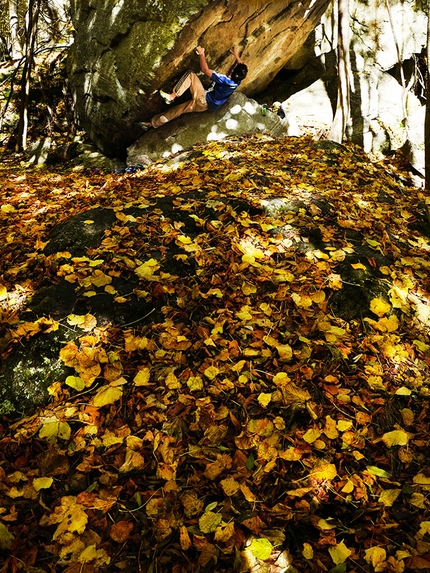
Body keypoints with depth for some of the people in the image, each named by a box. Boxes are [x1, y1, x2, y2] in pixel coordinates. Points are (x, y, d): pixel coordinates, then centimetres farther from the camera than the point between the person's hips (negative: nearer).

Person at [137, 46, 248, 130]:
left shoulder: (224, 80, -27)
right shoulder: (237, 81, -4)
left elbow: (205, 70, -26)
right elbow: (242, 67, 20)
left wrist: (201, 54, -17)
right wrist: (236, 55, 28)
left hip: (203, 100, -8)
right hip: (204, 105, 8)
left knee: (191, 75, -14)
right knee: (176, 110, 9)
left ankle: (172, 96, -12)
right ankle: (152, 123, 10)